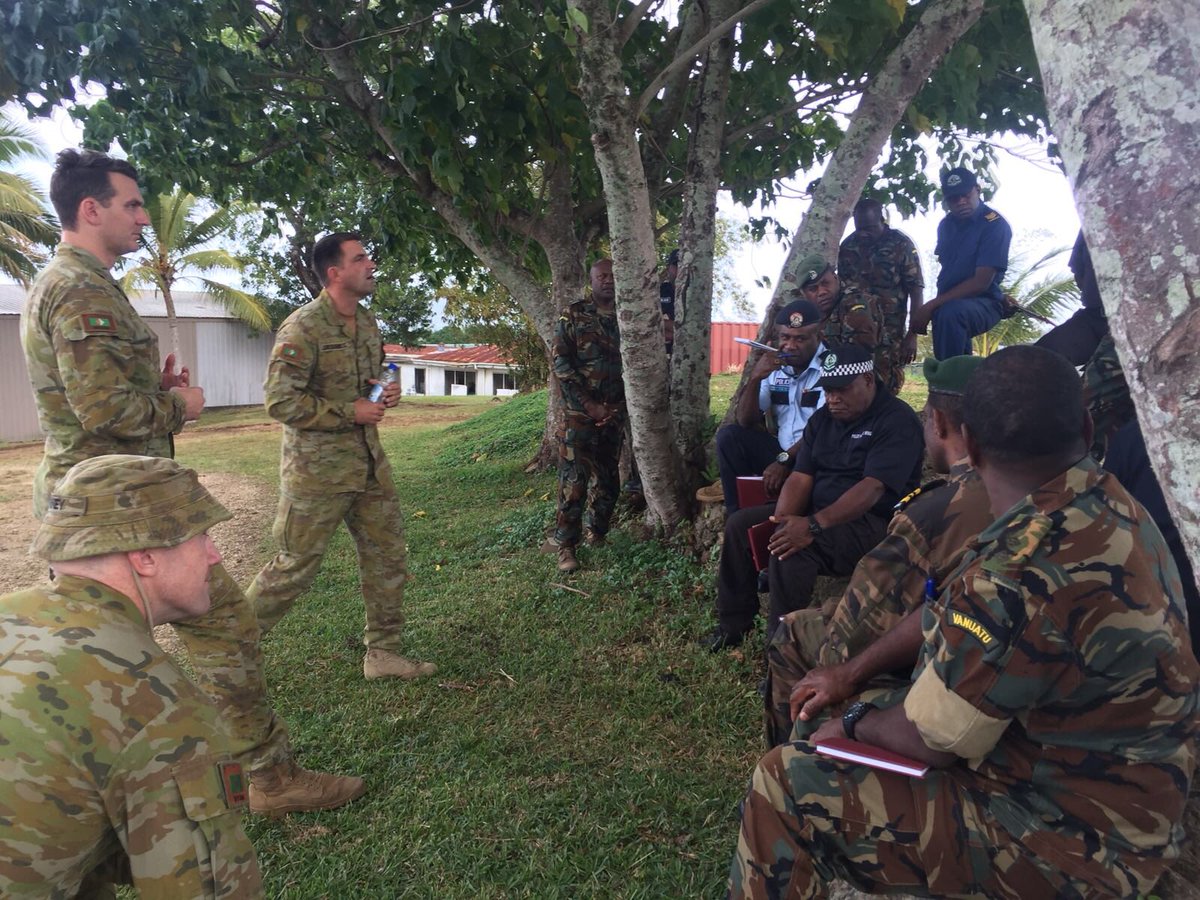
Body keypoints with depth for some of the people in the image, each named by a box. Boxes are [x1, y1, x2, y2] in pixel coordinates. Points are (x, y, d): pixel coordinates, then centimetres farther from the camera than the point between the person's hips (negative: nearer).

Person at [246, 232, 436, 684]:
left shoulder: (367, 322, 9)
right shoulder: (303, 328, -16)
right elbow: (280, 402, -21)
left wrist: (387, 393, 1)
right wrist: (350, 412, -19)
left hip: (368, 464, 8)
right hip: (317, 469, -7)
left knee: (387, 556, 10)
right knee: (296, 566, 2)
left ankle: (383, 653, 23)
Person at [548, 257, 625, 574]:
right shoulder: (573, 316, -1)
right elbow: (560, 363, -7)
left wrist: (618, 406, -3)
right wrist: (590, 405, -13)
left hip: (615, 413, 4)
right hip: (579, 413, -4)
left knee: (608, 478, 10)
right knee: (573, 480, -5)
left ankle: (598, 532, 27)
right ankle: (566, 545, 2)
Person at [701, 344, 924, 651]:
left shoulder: (897, 421, -14)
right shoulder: (823, 418, 10)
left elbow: (872, 488, -26)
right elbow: (801, 477, 2)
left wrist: (813, 525, -37)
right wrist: (782, 521, -19)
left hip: (872, 523, -8)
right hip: (817, 512, 8)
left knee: (793, 549, -34)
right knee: (740, 524, -2)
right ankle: (734, 624, 4)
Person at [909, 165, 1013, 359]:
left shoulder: (995, 225, -13)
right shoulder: (946, 224, 9)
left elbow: (981, 282, -21)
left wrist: (931, 306, -27)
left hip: (983, 303, -7)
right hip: (949, 303, 8)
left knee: (951, 311, -36)